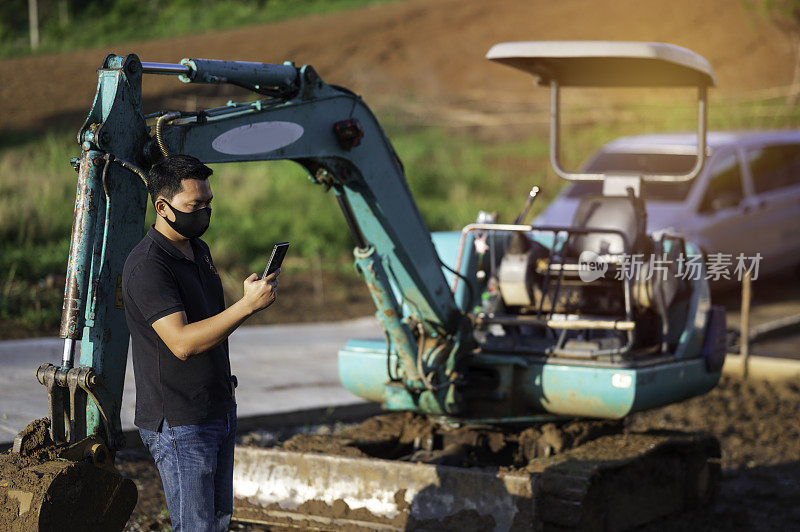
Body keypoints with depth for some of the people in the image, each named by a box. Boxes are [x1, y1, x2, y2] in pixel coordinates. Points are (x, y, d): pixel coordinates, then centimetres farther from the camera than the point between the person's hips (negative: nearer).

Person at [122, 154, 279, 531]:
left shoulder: (199, 250, 11)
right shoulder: (147, 266, -19)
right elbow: (181, 342, -29)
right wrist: (248, 305, -32)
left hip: (220, 411, 9)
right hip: (178, 422, -9)